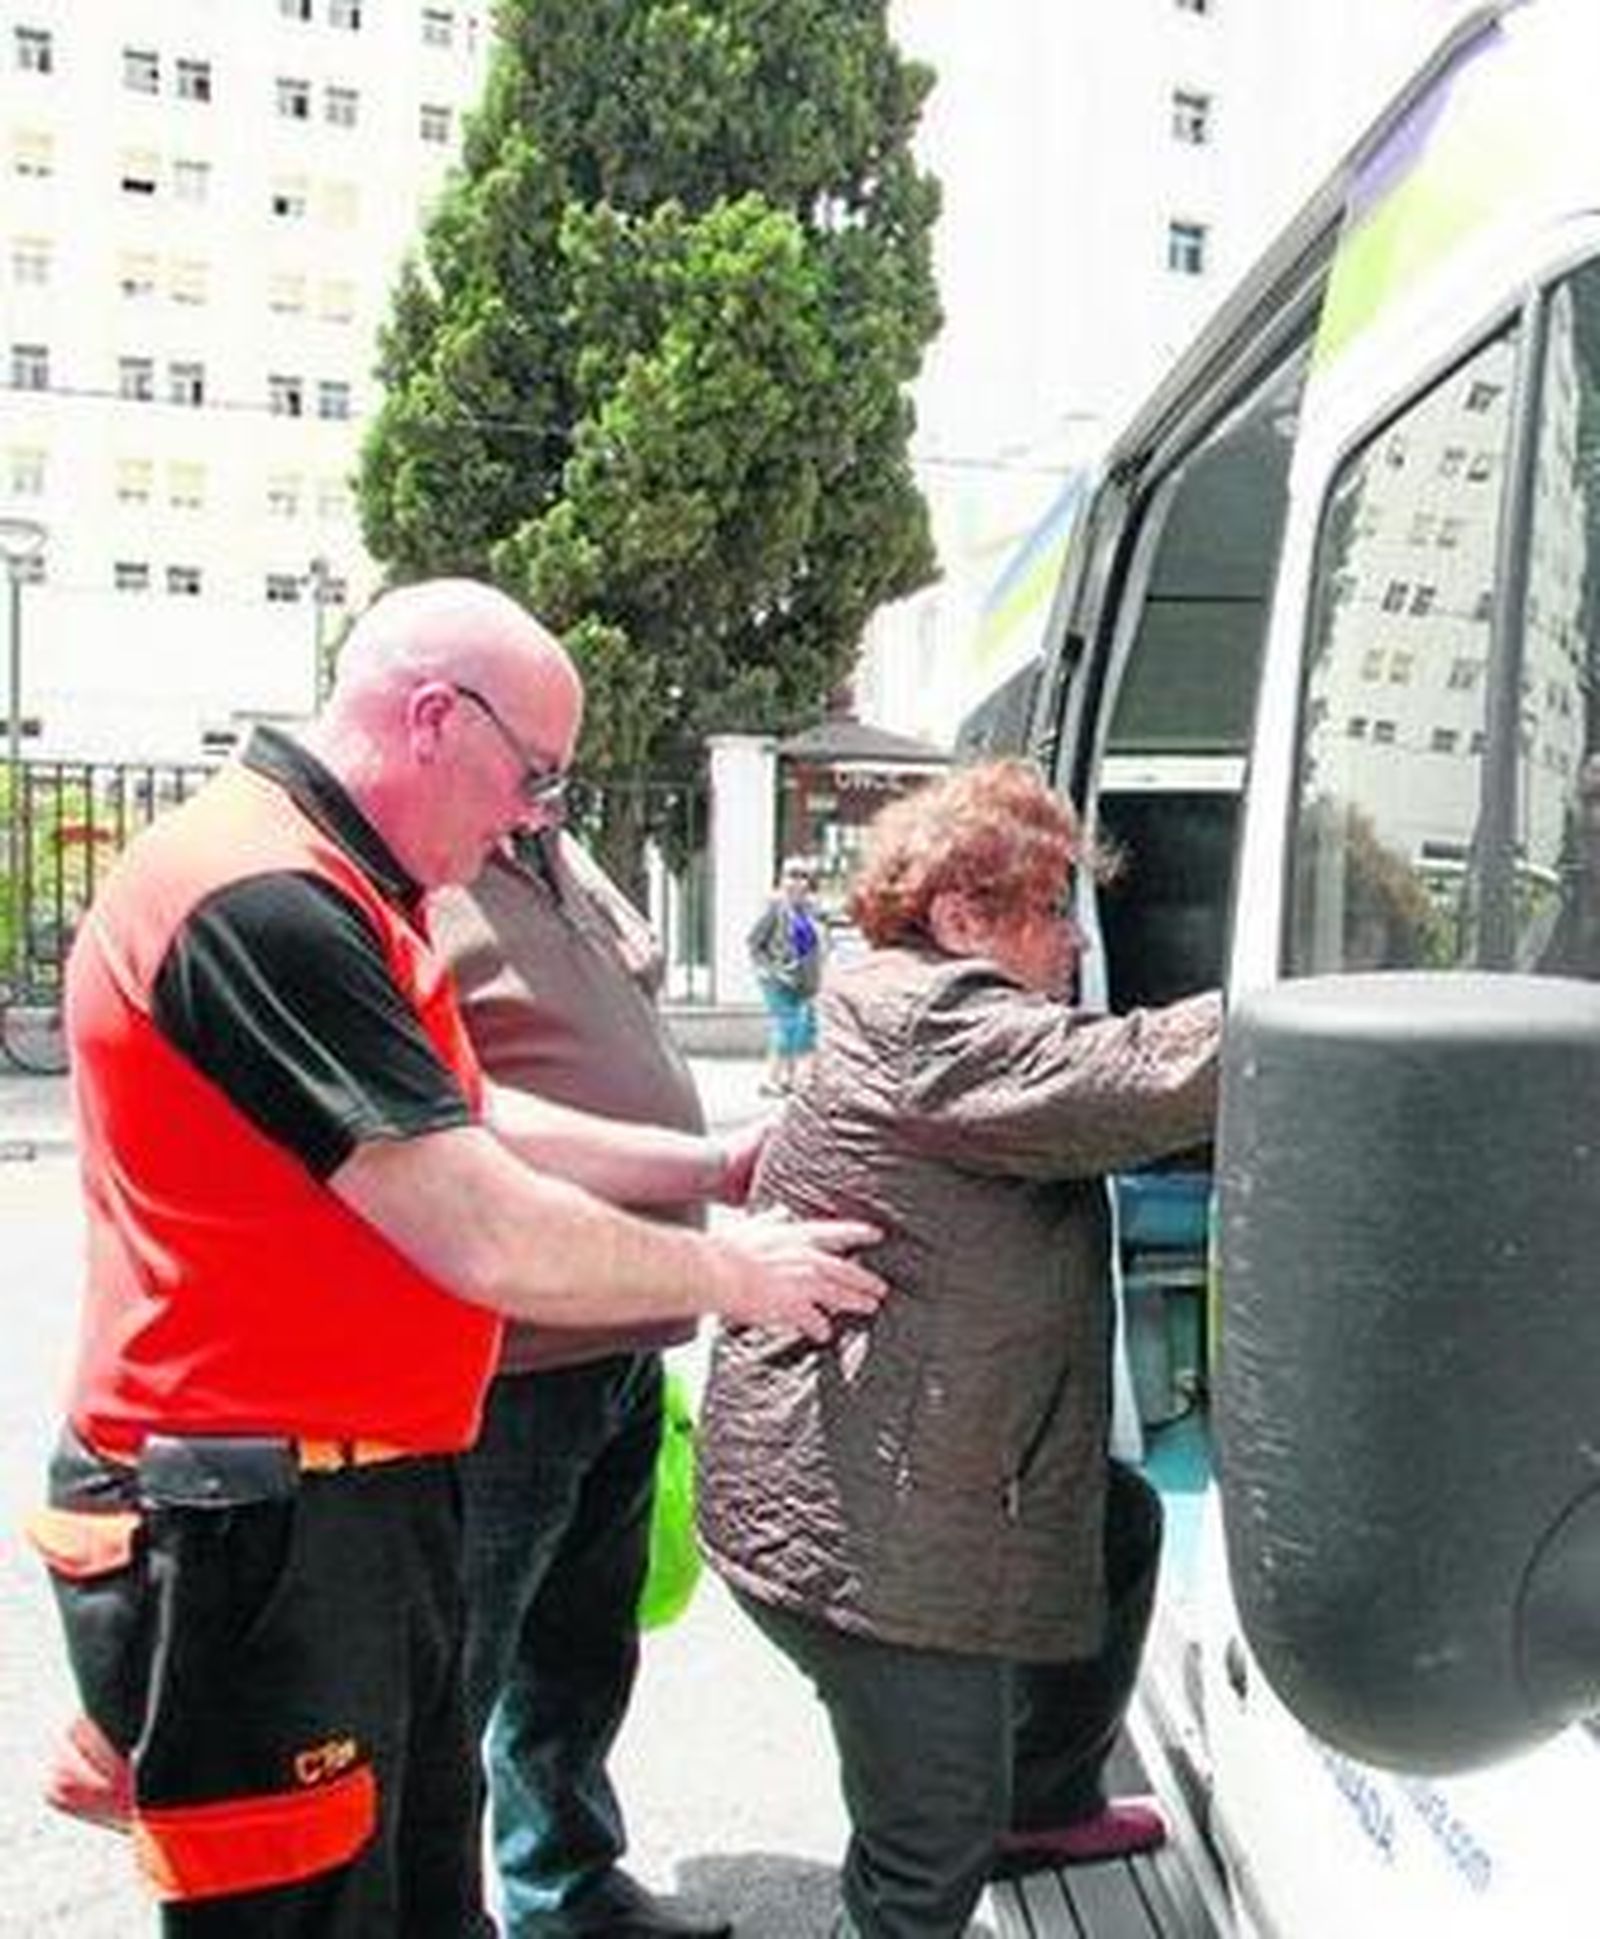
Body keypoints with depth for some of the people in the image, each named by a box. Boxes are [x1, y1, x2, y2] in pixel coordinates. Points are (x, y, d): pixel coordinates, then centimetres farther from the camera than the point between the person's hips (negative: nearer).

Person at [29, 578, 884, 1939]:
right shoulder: (269, 902, -22)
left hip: (366, 1505, 10)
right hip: (255, 1531, -10)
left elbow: (470, 1126, 18)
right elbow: (487, 1238, -23)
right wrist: (736, 1274, -8)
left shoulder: (325, 887, 12)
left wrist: (718, 1168, 15)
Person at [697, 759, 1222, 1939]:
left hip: (928, 1477, 11)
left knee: (1122, 1524, 29)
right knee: (936, 1844, 1)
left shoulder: (939, 1024, 15)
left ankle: (1045, 1803, 43)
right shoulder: (926, 1027, -20)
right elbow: (1138, 1079, -26)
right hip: (858, 1532, -11)